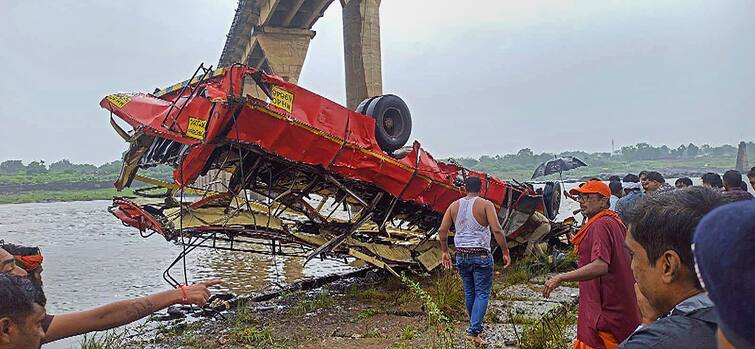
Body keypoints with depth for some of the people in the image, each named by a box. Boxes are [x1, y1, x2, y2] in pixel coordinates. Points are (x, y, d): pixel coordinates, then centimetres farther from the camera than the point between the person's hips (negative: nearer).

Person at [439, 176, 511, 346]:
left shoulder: (454, 205, 4)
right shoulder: (485, 205, -8)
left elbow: (442, 230, 3)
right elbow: (496, 230, -17)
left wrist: (445, 252, 13)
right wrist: (505, 252, -9)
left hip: (461, 255, 5)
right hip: (481, 255, -4)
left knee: (469, 292, 18)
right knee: (482, 293, 2)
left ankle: (475, 325, 31)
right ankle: (473, 331, -6)